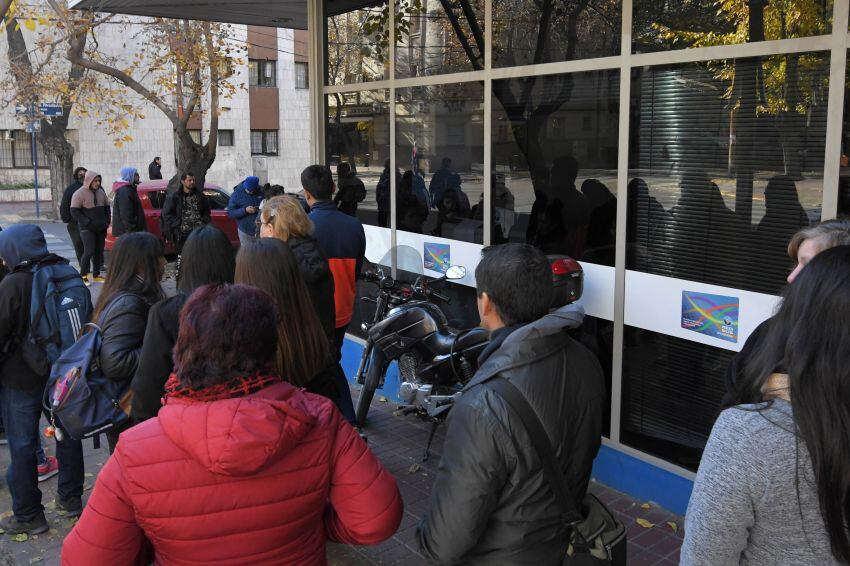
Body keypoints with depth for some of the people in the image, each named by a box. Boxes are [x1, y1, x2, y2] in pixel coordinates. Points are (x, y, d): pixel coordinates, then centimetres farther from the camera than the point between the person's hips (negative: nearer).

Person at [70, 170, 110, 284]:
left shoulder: (101, 192, 12)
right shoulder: (79, 194, -7)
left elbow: (107, 208, 21)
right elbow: (74, 212, -10)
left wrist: (106, 222, 6)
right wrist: (88, 223, -15)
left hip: (101, 228, 6)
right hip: (87, 229, -6)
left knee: (99, 252, 7)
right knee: (89, 251, -13)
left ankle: (96, 275, 15)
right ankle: (83, 275, -2)